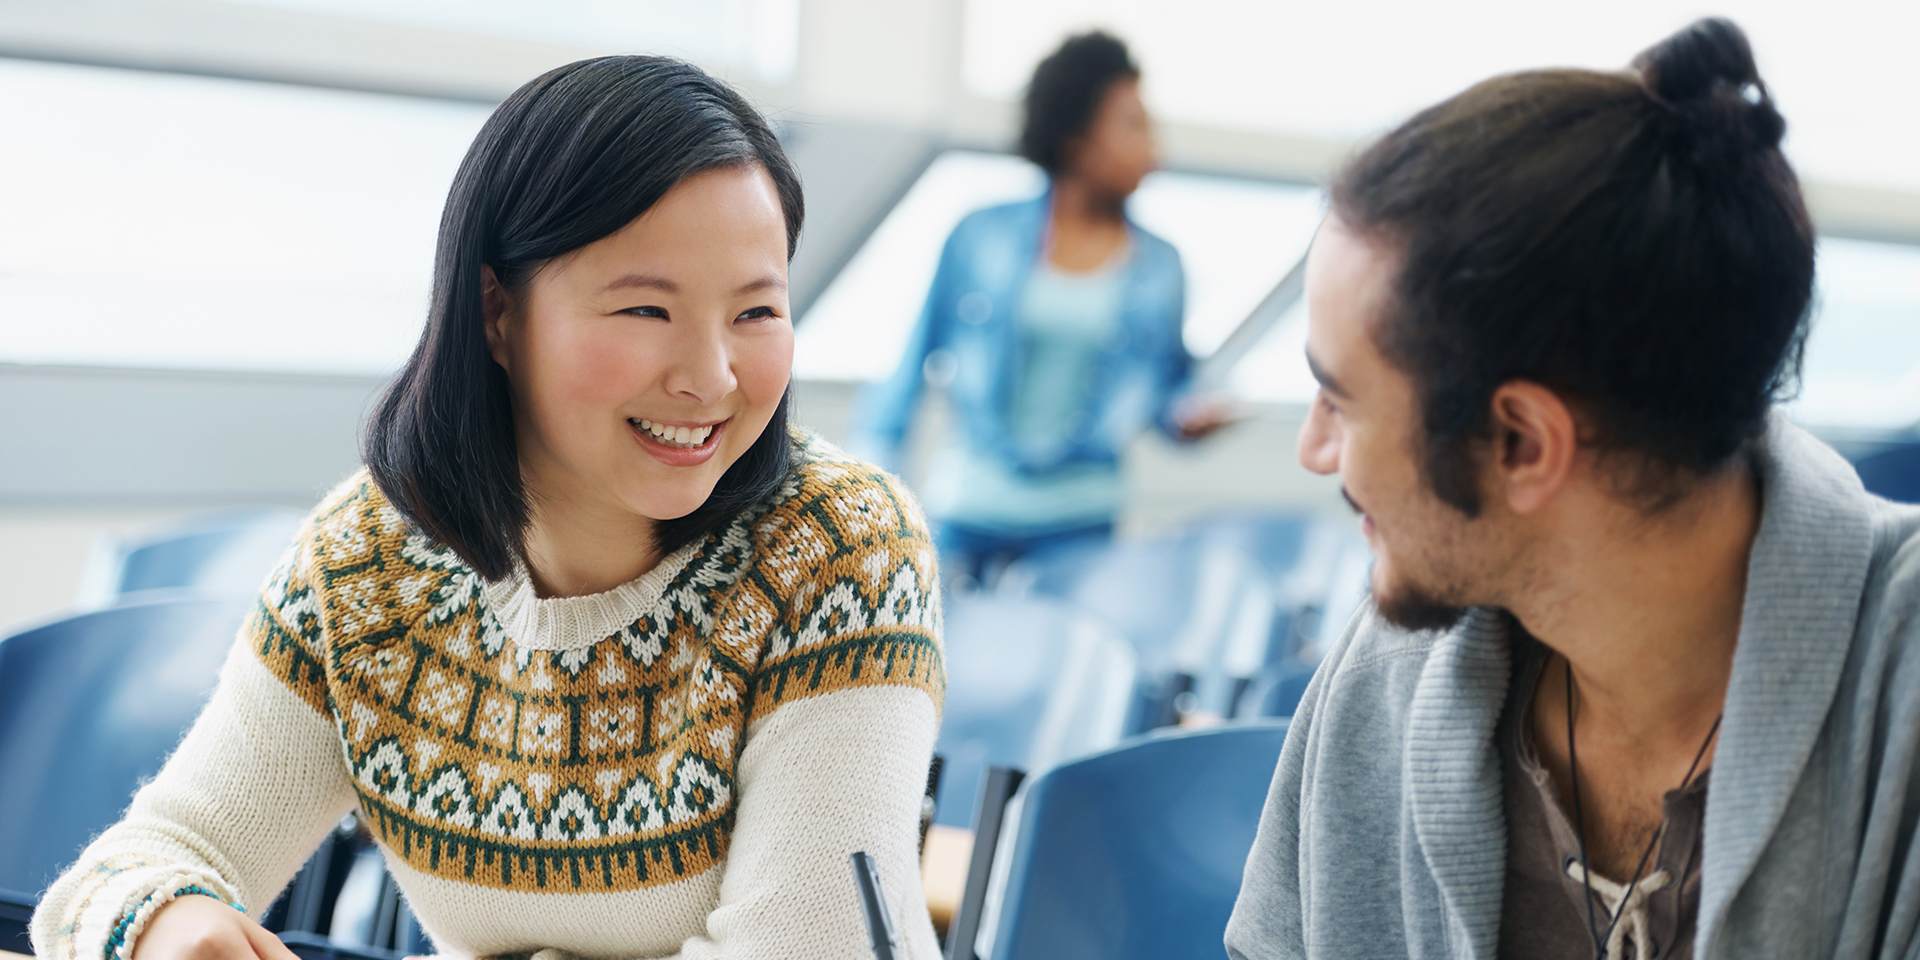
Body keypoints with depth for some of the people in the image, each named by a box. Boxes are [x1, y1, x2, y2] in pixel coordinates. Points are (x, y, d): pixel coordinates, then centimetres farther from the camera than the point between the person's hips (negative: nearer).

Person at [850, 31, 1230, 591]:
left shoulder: (1158, 268, 5)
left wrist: (1187, 416, -9)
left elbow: (1166, 384, 13)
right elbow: (914, 361, 6)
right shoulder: (982, 239, 0)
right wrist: (871, 478, 3)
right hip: (964, 509, -1)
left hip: (1075, 522, 1)